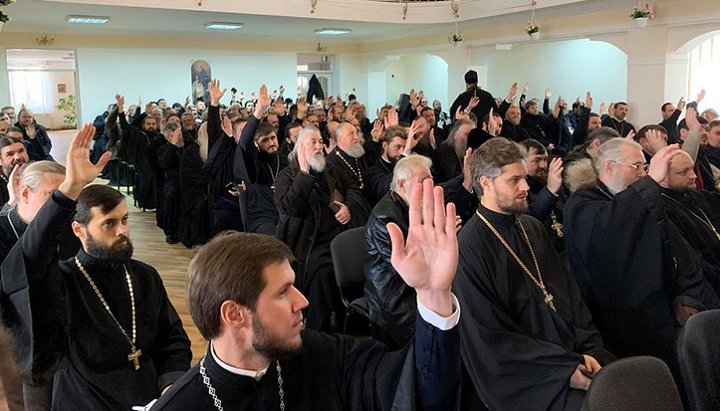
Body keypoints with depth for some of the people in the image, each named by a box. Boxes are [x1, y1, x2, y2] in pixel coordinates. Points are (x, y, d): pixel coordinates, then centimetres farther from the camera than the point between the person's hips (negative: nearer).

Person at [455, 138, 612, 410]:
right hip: (522, 375, -6)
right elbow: (491, 337, -15)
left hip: (572, 352, 7)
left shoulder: (533, 228, 9)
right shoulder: (470, 247, -14)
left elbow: (569, 292, 11)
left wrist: (588, 348, -3)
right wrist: (565, 369, -16)